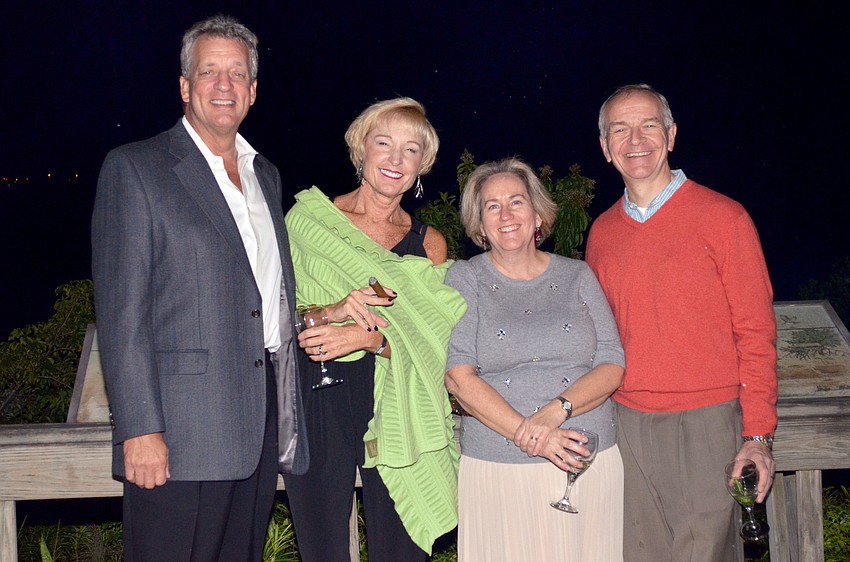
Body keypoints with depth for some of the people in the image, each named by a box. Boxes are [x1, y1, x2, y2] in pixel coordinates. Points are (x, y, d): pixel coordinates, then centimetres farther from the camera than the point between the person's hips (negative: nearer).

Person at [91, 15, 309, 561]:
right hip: (180, 432, -6)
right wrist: (140, 430, -15)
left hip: (261, 428, 6)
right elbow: (122, 310, -10)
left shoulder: (266, 174, 17)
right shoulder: (135, 168, -3)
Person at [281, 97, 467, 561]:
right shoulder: (307, 218, 3)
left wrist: (370, 337, -19)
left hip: (395, 414, 1)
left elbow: (431, 343, -1)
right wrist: (332, 312, -19)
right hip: (317, 406, -1)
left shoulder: (428, 244, 7)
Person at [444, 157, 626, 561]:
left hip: (588, 463, 2)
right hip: (496, 470, -2)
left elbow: (612, 365, 2)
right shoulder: (465, 279, 3)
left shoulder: (576, 276, 9)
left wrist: (556, 411, -16)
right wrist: (525, 434, -18)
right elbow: (458, 375, -8)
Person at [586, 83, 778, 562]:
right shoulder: (602, 232, 10)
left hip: (707, 420, -4)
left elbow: (756, 334, -3)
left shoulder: (722, 217, -3)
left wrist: (757, 435, -8)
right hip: (627, 424, 4)